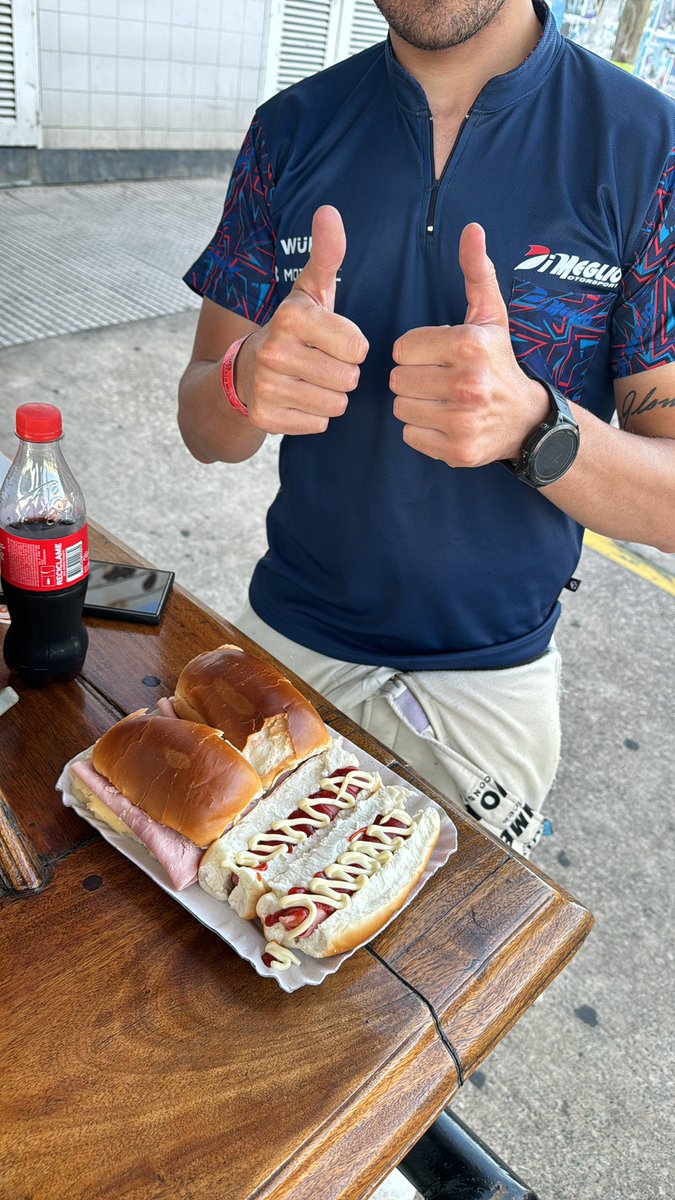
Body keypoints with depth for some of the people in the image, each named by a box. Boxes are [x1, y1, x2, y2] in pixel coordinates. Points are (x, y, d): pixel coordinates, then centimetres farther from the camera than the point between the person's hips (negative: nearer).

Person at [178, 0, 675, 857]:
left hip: (494, 676, -1)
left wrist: (533, 423, -34)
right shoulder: (293, 128, -3)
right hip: (291, 638, 2)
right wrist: (247, 382, -27)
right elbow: (204, 428, -3)